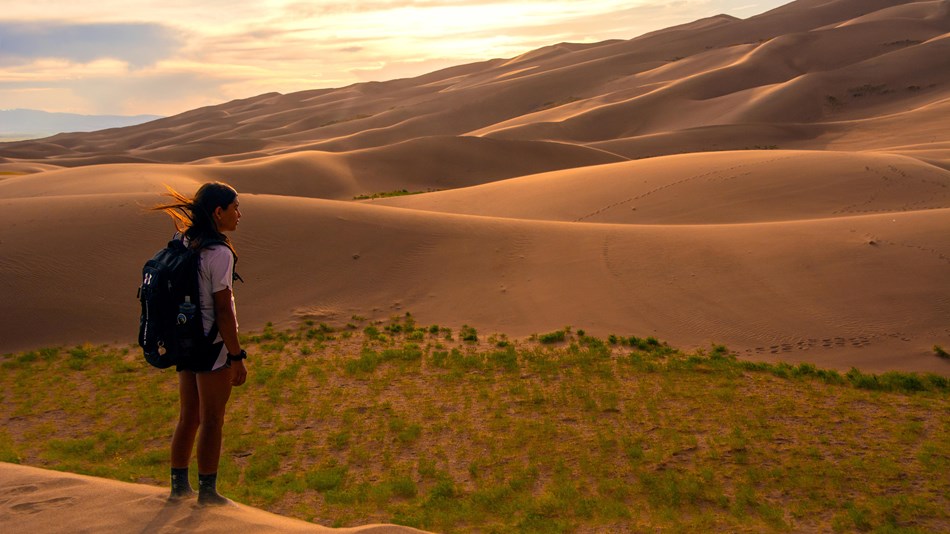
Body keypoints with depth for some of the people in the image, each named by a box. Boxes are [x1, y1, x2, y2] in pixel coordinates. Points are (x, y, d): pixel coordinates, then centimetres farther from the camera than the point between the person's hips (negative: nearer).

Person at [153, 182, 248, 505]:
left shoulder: (183, 243, 5)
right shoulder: (219, 253, -19)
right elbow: (223, 311, -20)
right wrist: (237, 357, -13)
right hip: (213, 345, -8)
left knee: (188, 417, 19)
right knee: (211, 421, 6)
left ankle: (179, 485, 30)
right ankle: (207, 492, 18)